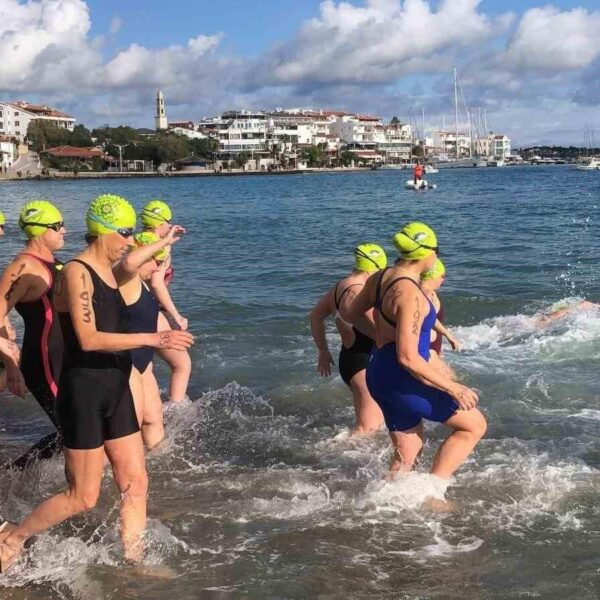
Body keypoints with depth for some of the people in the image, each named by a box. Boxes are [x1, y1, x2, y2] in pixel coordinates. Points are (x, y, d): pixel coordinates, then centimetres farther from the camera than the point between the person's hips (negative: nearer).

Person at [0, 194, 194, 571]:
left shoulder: (108, 271, 10)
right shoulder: (77, 272, -16)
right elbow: (89, 339, -25)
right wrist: (152, 338, -26)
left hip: (115, 389, 9)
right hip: (83, 393, -9)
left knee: (136, 482, 10)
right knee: (84, 497, 1)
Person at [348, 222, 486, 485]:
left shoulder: (380, 277, 3)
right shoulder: (410, 294, -24)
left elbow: (354, 313, 21)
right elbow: (408, 358, -28)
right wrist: (453, 388, -22)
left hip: (380, 373, 9)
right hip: (401, 380, -9)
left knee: (406, 456, 21)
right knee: (474, 425, 4)